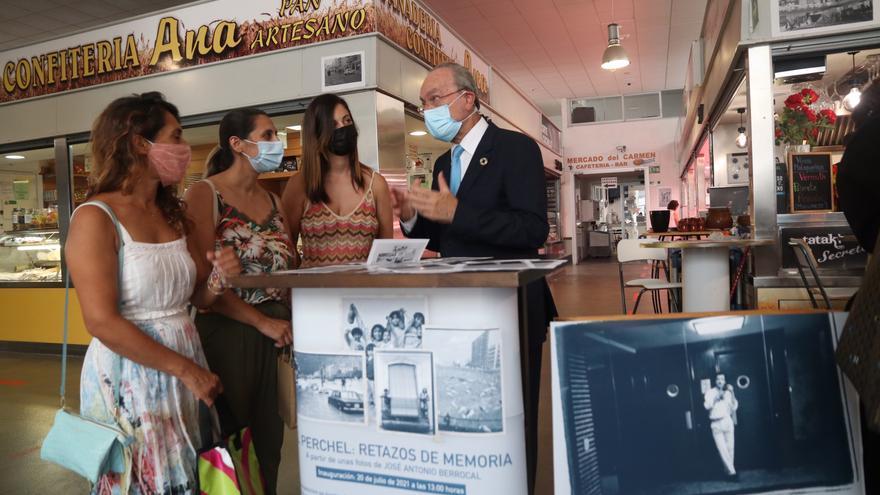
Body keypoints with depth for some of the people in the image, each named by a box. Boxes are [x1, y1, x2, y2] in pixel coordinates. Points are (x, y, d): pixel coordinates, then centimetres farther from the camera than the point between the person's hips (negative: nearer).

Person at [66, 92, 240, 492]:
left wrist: (217, 278, -11)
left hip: (186, 369, 7)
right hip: (130, 379, -7)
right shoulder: (96, 217, -14)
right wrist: (187, 370, -18)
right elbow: (102, 323, -20)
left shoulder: (173, 214, 8)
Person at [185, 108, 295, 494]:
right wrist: (262, 322, -16)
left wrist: (290, 321, -3)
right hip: (227, 333, -5)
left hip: (276, 334, 6)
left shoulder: (272, 200, 11)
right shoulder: (205, 193, -8)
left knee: (269, 436, 14)